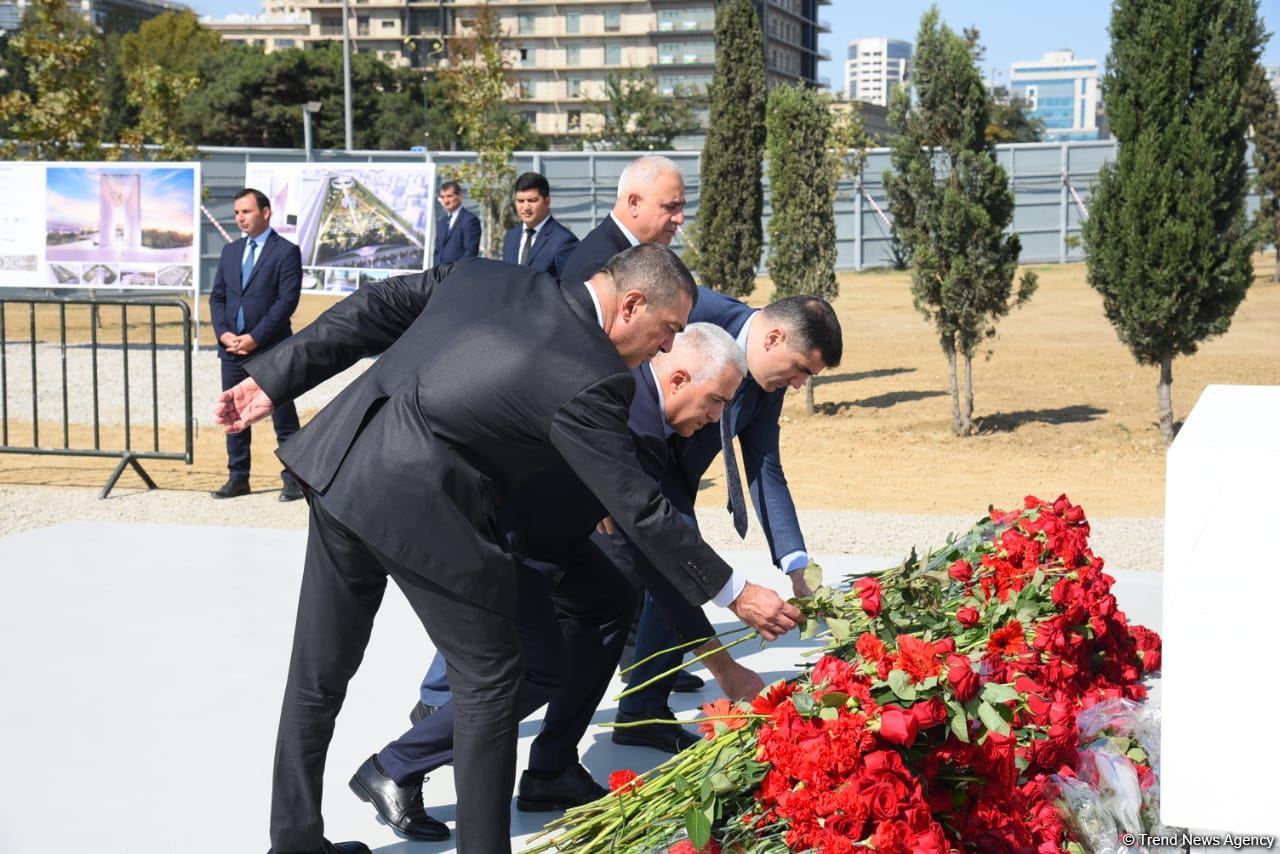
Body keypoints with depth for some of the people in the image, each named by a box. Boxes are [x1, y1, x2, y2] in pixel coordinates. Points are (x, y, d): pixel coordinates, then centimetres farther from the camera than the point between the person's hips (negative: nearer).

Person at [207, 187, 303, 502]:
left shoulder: (286, 252, -5)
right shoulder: (230, 251, 14)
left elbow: (287, 301, -13)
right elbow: (217, 296, 13)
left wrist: (255, 338, -16)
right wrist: (224, 333, -4)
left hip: (271, 349, -6)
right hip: (232, 348, 6)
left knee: (283, 416, -1)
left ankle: (293, 479, 5)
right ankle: (238, 478, 18)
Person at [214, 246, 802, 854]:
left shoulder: (485, 276, 7)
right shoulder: (591, 378, -13)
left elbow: (368, 313, 10)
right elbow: (637, 508, -9)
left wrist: (273, 378, 17)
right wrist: (732, 593, 0)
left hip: (339, 461, 8)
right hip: (417, 507, -8)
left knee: (319, 674, 18)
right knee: (488, 677, 10)